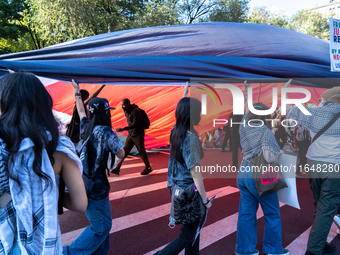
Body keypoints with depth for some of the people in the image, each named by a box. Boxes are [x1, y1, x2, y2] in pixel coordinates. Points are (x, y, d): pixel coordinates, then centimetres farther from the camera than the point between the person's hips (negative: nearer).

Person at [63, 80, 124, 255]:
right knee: (101, 227, 5)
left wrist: (77, 92, 37)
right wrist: (118, 141, 8)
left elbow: (80, 111, 23)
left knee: (101, 223, 20)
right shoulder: (105, 132, -18)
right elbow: (121, 155, -10)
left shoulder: (85, 127, 3)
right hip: (96, 187, -8)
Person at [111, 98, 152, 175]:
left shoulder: (135, 111, -19)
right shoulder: (126, 111, 7)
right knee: (124, 150, 2)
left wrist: (123, 129, -32)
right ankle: (117, 168, 1)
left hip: (138, 135, -7)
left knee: (141, 151, 3)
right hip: (130, 134, 8)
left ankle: (148, 168, 20)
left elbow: (135, 124, -26)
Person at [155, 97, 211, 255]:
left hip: (178, 187, 9)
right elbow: (195, 173, -22)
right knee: (187, 236, 9)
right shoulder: (190, 138, -24)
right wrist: (205, 199, -16)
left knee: (193, 229, 23)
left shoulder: (176, 132, -3)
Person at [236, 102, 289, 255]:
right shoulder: (265, 131, -14)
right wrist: (277, 153, -5)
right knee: (272, 214, 13)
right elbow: (270, 158, -23)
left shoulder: (243, 128, 3)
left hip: (243, 174, 6)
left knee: (246, 214, 14)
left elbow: (247, 115, 26)